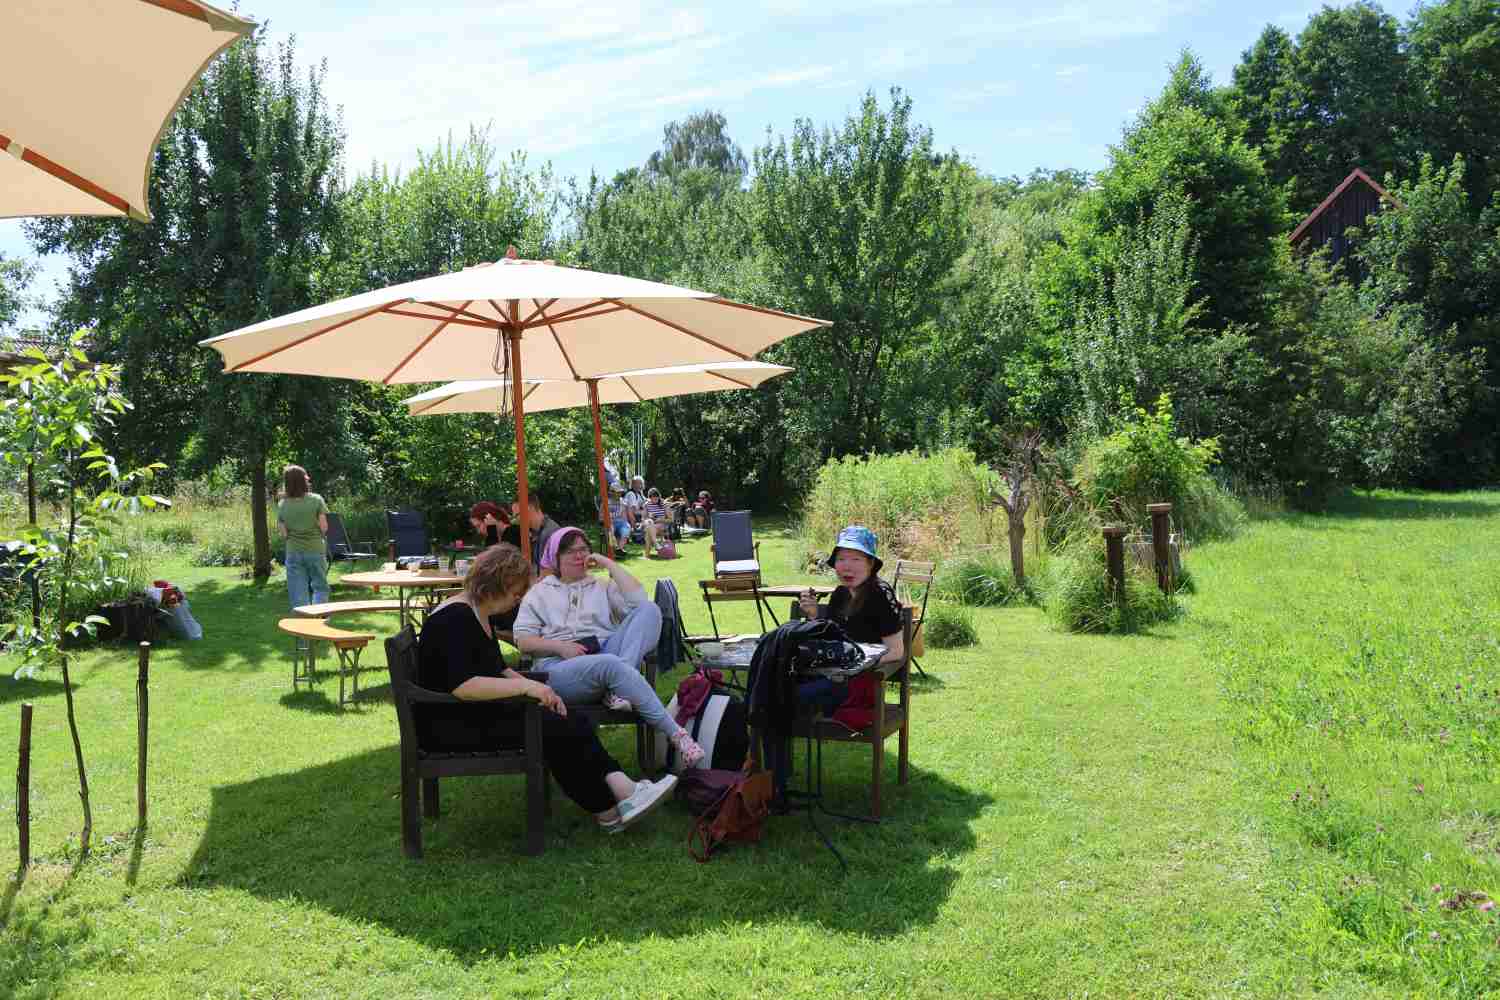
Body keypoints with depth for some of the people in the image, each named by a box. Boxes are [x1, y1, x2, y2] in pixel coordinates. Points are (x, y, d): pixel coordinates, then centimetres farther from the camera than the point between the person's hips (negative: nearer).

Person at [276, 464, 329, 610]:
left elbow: (283, 534, -2)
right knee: (320, 587, 12)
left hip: (293, 553, 1)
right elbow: (324, 527, -8)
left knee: (299, 595, 6)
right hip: (315, 550, -1)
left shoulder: (282, 505, -2)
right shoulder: (316, 500, -8)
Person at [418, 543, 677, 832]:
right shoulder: (454, 618, -18)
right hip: (450, 724, -10)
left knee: (573, 723, -9)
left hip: (478, 712, 10)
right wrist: (525, 685, -26)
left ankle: (622, 788, -21)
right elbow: (461, 686, -29)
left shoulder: (479, 614, 14)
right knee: (554, 729, -19)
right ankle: (608, 813, -8)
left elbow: (497, 670, 19)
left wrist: (541, 691, 2)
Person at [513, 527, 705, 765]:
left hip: (607, 654, 3)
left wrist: (609, 564, 8)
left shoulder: (603, 586, 26)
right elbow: (523, 640, 9)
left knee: (649, 609, -19)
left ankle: (617, 688, -36)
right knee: (611, 664, -38)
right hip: (561, 666, -3)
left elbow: (638, 601, 5)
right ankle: (675, 734, -38)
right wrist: (560, 646, -8)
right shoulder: (539, 592, 21)